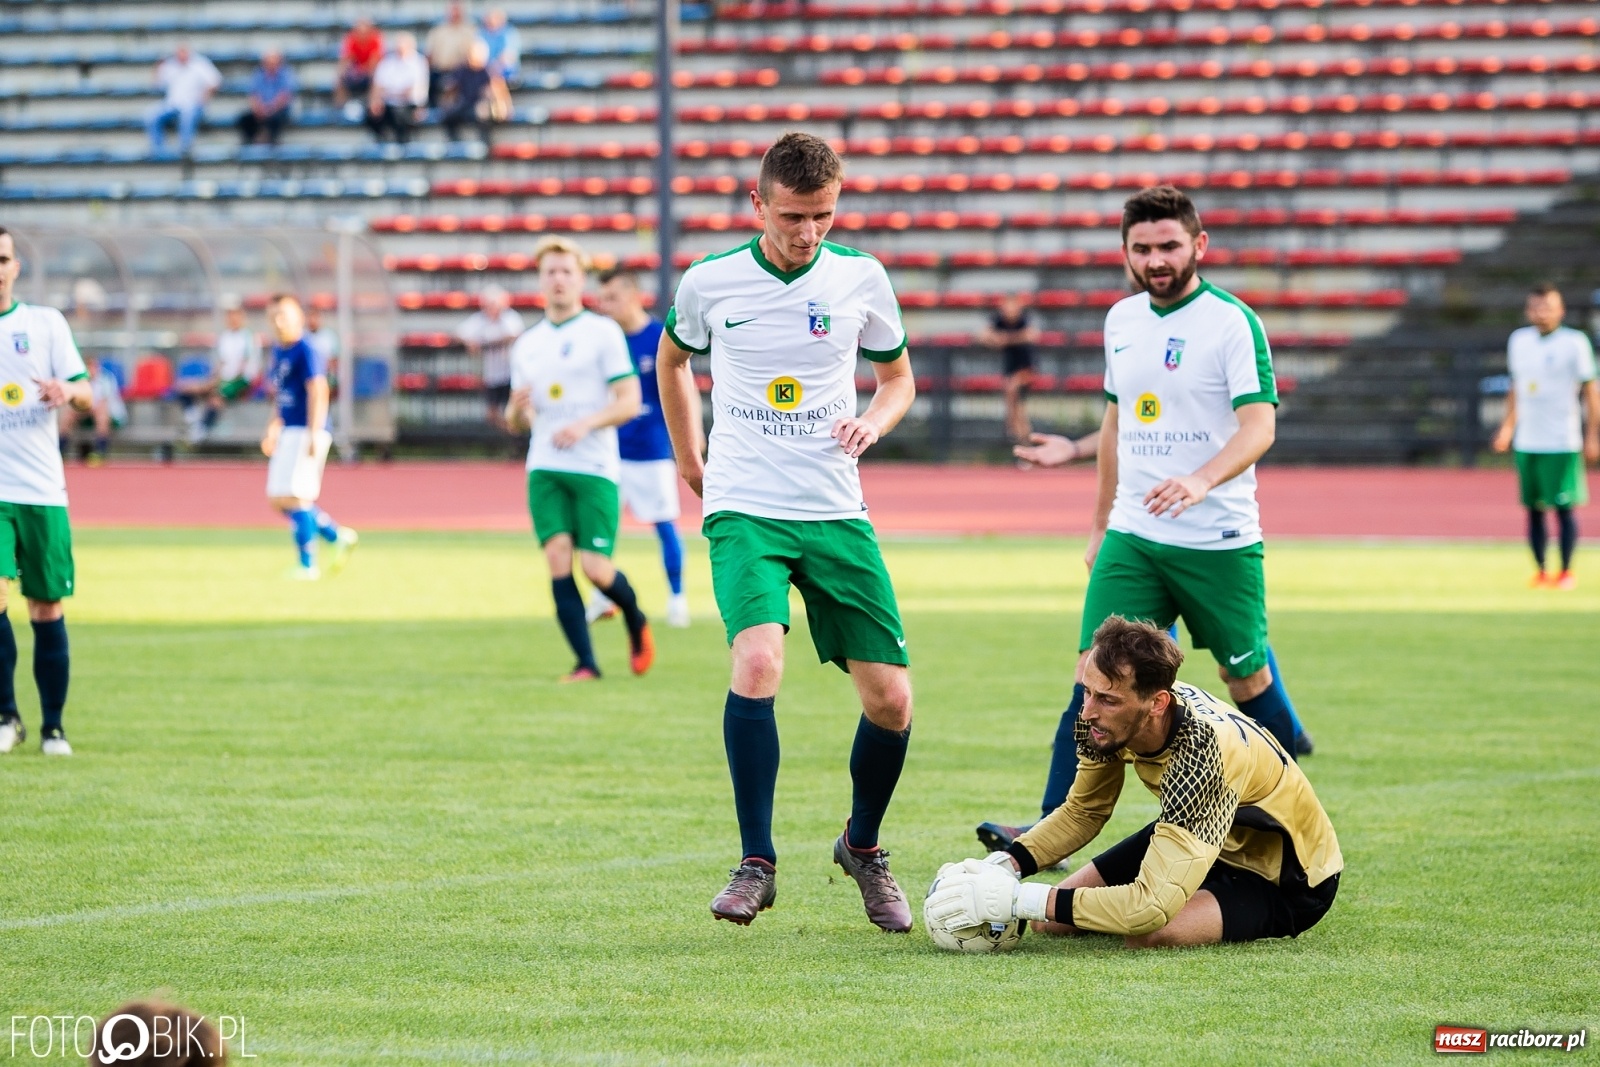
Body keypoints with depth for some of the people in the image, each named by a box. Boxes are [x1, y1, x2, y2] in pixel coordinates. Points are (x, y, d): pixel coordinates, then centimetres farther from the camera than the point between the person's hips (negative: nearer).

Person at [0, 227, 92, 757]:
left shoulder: (45, 323, 6)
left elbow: (84, 395, 3)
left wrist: (68, 391, -20)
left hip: (43, 490, 1)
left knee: (47, 610, 4)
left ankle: (52, 727, 14)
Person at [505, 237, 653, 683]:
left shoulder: (603, 332, 1)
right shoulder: (527, 344, 15)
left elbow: (629, 400, -5)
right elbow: (517, 423, 19)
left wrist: (586, 424, -20)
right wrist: (517, 409, -6)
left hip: (594, 467, -4)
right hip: (544, 469, 4)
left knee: (594, 567, -9)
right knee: (558, 557, -12)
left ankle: (636, 621, 23)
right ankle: (586, 663, -7)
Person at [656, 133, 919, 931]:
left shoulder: (861, 278, 1)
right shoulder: (709, 282, -2)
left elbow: (897, 377, 16)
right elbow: (672, 359, 19)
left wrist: (874, 422, -6)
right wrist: (689, 464, 19)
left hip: (837, 513, 2)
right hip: (745, 511, -2)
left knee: (890, 698, -2)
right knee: (757, 662, -26)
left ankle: (863, 847, 25)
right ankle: (755, 863, -14)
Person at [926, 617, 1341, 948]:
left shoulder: (1201, 753, -39)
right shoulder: (1110, 717, -18)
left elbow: (1152, 906, -43)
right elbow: (1083, 811, 2)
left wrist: (1019, 899, -42)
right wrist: (1006, 864, -16)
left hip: (1287, 878, -7)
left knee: (1151, 934, -33)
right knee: (1051, 921, -1)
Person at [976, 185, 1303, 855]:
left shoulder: (1232, 322, -9)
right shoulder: (1121, 321, 10)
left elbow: (1259, 425, -18)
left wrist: (1202, 480, -36)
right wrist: (1101, 523, 24)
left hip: (1218, 541, -4)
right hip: (1131, 539, 4)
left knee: (1245, 676, 7)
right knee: (1095, 675, -7)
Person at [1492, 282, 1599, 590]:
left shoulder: (1575, 342, -5)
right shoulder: (1518, 341, 10)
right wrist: (1508, 426, 19)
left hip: (1562, 443, -5)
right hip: (1526, 443, 5)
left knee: (1564, 506, -3)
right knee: (1533, 507, 5)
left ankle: (1566, 572, 4)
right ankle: (1541, 571, 11)